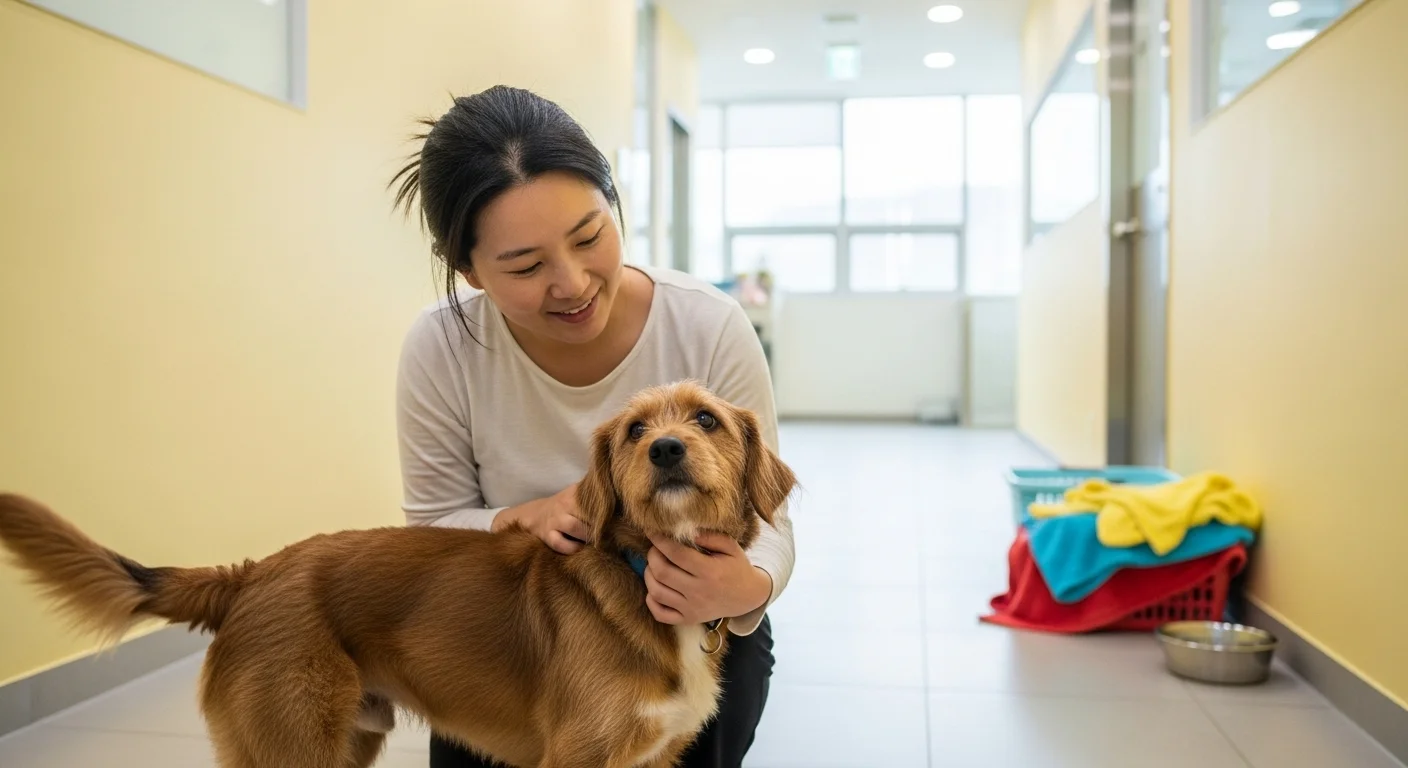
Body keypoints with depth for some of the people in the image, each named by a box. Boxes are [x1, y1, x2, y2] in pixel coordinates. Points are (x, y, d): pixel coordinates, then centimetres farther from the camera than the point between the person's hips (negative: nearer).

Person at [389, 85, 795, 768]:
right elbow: (433, 528, -8)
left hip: (699, 633, 0)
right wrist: (524, 519, -30)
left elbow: (764, 522, -17)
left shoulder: (711, 329, -23)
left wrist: (749, 588, -41)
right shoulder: (440, 350, -20)